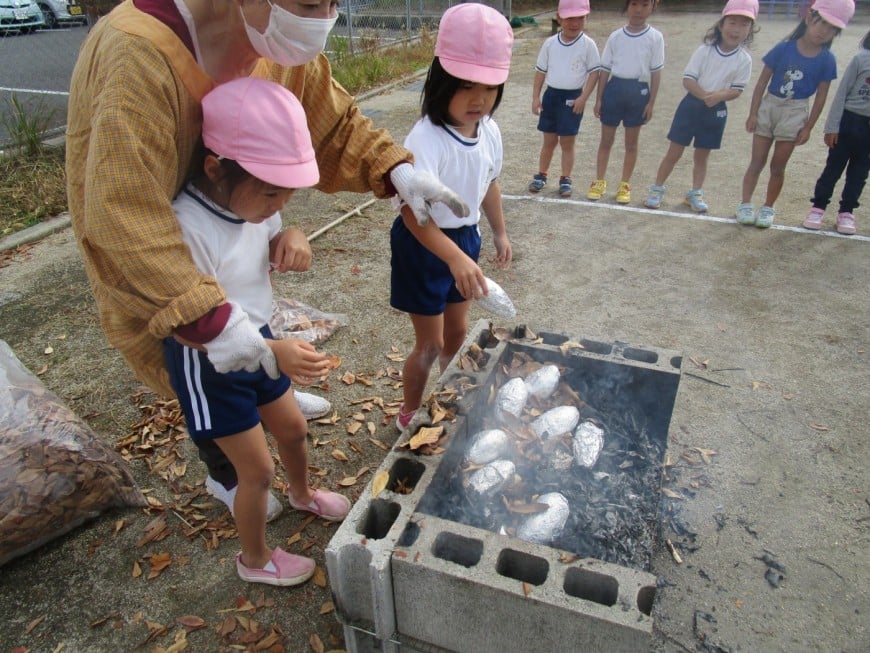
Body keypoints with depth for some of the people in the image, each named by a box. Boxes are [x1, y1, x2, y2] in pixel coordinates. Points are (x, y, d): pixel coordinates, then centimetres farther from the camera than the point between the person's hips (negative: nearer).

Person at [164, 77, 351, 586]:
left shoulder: (251, 200, -10)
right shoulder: (187, 229, -33)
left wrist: (287, 239, -16)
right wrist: (273, 353, -42)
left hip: (259, 342, 7)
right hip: (210, 365, -7)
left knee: (293, 427, 24)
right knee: (258, 470, 6)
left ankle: (303, 493, 57)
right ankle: (255, 558, 35)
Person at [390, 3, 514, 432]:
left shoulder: (489, 132, -5)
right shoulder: (426, 139, -29)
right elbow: (413, 212, -39)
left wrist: (499, 232, 21)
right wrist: (455, 259, -51)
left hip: (465, 237, 7)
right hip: (424, 245, -7)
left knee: (457, 329, 22)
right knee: (430, 344, 4)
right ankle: (409, 413, 30)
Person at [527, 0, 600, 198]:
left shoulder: (588, 45, -7)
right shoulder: (550, 43, 0)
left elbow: (594, 72, -5)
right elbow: (540, 71, 5)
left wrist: (583, 98, -13)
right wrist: (536, 97, 0)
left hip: (573, 98, -2)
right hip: (551, 95, 2)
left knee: (567, 143, 4)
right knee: (549, 141, 12)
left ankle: (565, 180, 16)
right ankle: (541, 176, 25)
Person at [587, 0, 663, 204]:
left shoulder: (655, 37, -3)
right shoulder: (615, 36, 1)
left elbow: (656, 72, -1)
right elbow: (605, 69, 5)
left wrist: (651, 102, -5)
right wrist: (598, 99, 2)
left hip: (638, 91, -1)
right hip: (614, 89, 1)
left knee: (631, 143, 9)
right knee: (606, 140, 8)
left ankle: (625, 184, 19)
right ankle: (599, 182, 20)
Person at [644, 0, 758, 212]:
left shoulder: (744, 60, -5)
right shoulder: (705, 50, -9)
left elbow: (737, 90, -4)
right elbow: (688, 79, -12)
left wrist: (719, 96, -25)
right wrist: (704, 96, -26)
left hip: (717, 111, 2)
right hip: (692, 105, -2)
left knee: (702, 155, 13)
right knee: (674, 152, 2)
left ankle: (695, 193, 26)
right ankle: (657, 189, 14)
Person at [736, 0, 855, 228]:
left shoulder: (827, 60, -6)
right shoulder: (784, 48, -9)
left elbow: (821, 96, 0)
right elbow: (762, 81, -4)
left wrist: (808, 127, -1)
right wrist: (753, 113, -6)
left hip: (794, 114, 1)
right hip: (768, 107, 0)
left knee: (778, 166, 7)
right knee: (757, 161, 5)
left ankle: (768, 207, 19)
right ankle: (745, 203, 13)